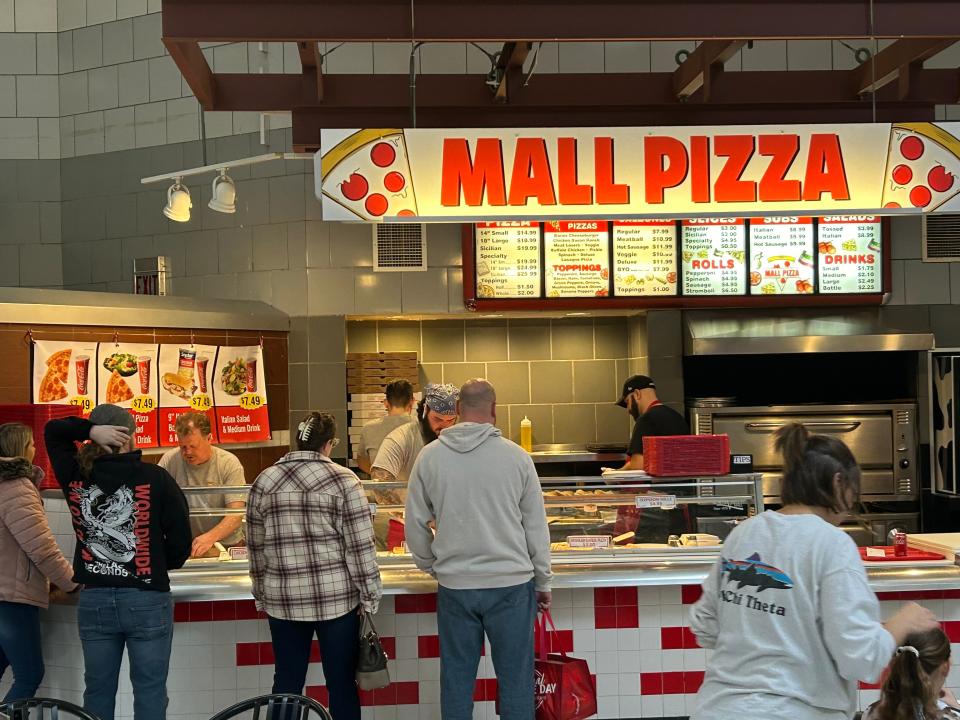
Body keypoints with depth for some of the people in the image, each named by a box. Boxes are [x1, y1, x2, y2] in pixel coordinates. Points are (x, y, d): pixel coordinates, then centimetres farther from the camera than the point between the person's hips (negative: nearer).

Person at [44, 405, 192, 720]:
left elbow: (53, 431, 15)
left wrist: (90, 430, -5)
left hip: (93, 600, 3)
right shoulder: (156, 479, -11)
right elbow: (181, 540, -8)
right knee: (149, 690, 6)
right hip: (148, 600, -3)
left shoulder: (75, 478, -1)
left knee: (98, 691, 14)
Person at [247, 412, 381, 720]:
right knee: (341, 682, 7)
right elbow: (360, 545, -8)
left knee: (287, 682, 12)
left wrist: (261, 595, 18)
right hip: (336, 597, -3)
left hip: (283, 601, 3)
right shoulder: (343, 480, -7)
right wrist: (369, 596, 0)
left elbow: (256, 547, 8)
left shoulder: (264, 482, 3)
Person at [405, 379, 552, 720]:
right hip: (511, 583, -1)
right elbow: (536, 527, 1)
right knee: (515, 677, 8)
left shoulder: (430, 456, -2)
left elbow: (415, 525, 5)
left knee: (456, 678, 11)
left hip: (454, 586, 1)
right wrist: (543, 582, 11)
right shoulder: (516, 456, -5)